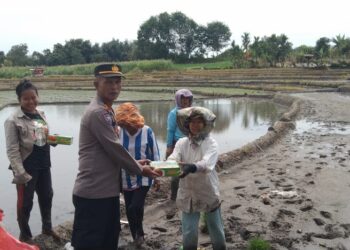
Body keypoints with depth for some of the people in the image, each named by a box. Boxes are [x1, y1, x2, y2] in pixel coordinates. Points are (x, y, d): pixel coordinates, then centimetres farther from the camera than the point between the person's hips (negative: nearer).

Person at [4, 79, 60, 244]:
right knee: (25, 203, 9)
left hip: (44, 165, 6)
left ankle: (47, 227, 42)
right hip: (27, 167, -6)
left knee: (47, 197, 20)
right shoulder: (13, 120, -13)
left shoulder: (41, 115, 7)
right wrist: (20, 173, -19)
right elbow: (12, 150, -15)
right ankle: (25, 235, 29)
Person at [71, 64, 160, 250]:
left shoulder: (107, 111, 14)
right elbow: (115, 149, -18)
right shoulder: (97, 112, -18)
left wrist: (134, 163, 13)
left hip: (108, 190, 10)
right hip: (92, 193, -10)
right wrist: (139, 169, -5)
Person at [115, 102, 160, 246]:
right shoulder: (119, 132, -9)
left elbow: (155, 155, -4)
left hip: (143, 178, -3)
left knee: (134, 208, -14)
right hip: (126, 180, 3)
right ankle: (136, 238, 32)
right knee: (130, 210, 11)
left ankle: (139, 233, 16)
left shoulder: (147, 131, -14)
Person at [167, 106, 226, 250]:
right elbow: (173, 159, -22)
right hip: (188, 194, 2)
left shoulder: (211, 143, -13)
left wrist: (193, 167, -53)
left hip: (209, 193, -1)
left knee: (216, 230, 16)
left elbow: (207, 163, -32)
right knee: (188, 233, 9)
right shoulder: (182, 143, -4)